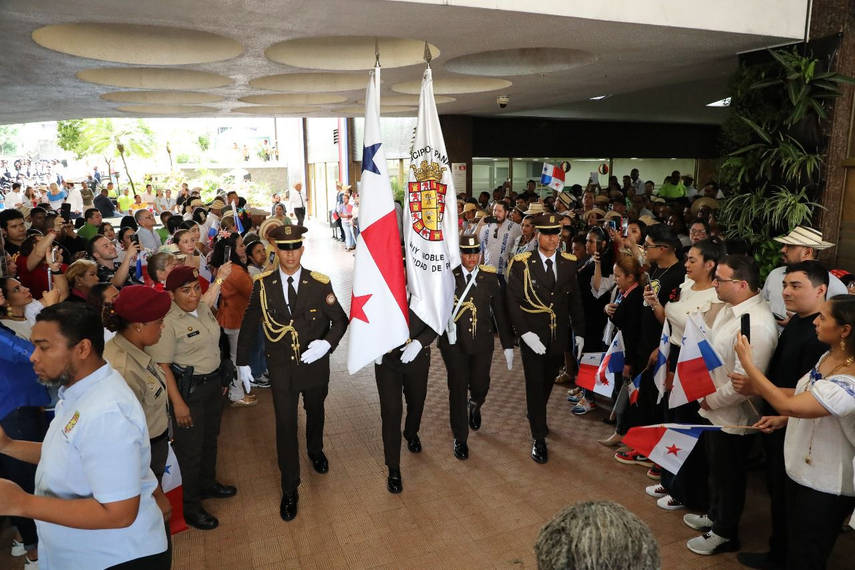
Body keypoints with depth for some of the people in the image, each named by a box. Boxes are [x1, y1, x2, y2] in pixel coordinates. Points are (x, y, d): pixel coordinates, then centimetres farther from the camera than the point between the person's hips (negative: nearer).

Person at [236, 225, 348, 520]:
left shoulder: (320, 283, -13)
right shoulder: (262, 285, -9)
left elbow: (340, 319, -7)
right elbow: (249, 324, 1)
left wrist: (327, 343, -27)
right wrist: (242, 362, 4)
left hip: (315, 365, 1)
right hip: (281, 368, 0)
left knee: (315, 413, 23)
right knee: (286, 426, 4)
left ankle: (315, 450, 55)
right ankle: (290, 489, 20)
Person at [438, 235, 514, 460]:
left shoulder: (489, 277, -1)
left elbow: (500, 311, 2)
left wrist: (508, 344, 3)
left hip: (482, 342, 2)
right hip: (454, 343, -2)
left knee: (480, 387, 12)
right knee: (458, 391, 5)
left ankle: (475, 407, 51)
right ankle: (460, 439, 24)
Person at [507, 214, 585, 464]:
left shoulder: (568, 263, 1)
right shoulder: (522, 264, -10)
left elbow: (575, 300, 7)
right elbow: (513, 301, -11)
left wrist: (579, 332, 4)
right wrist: (524, 332, -19)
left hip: (559, 336, 4)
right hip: (532, 336, -4)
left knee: (548, 382, 19)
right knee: (535, 385, 2)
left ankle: (535, 415, 45)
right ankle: (539, 438, 15)